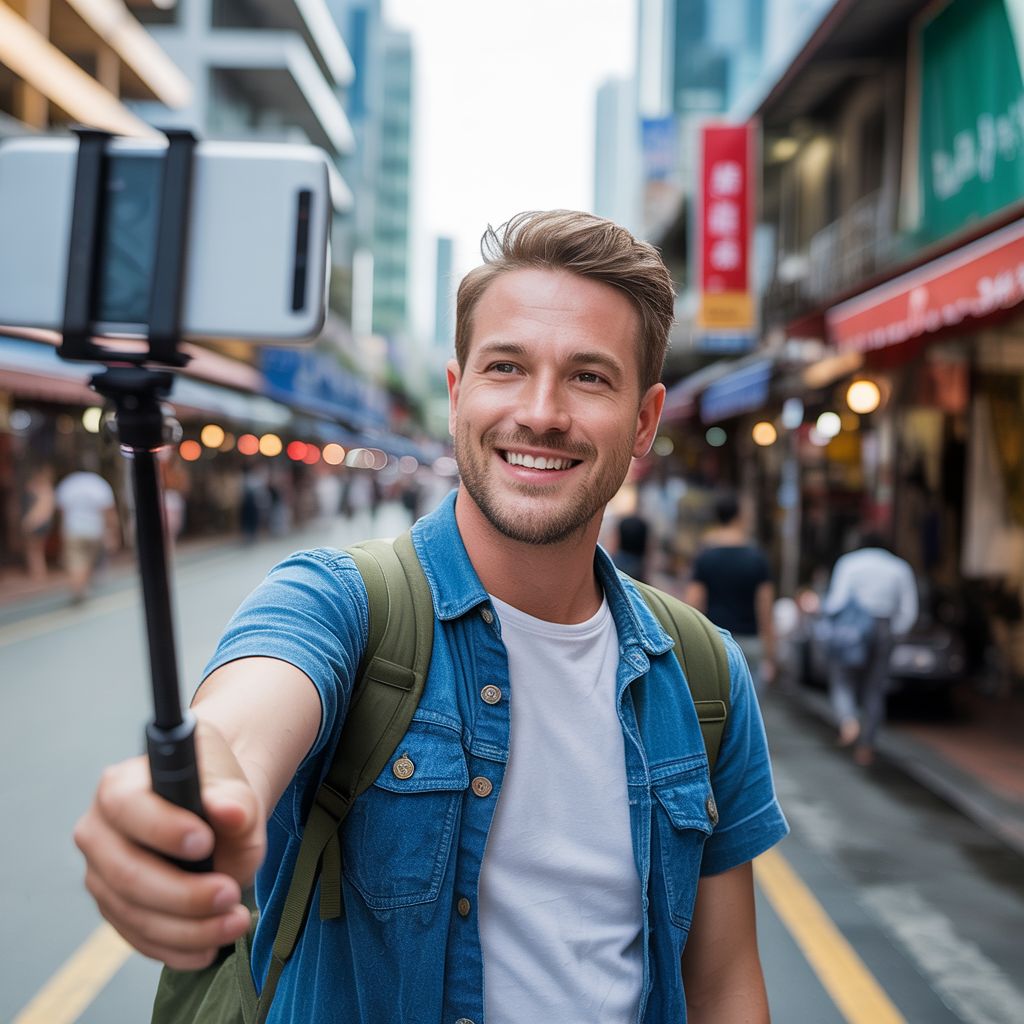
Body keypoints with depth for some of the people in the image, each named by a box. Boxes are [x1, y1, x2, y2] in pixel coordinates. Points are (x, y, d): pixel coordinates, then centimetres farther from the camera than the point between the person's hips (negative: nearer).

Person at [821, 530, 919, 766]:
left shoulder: (848, 562, 1)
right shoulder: (900, 568, 9)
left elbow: (837, 601, -9)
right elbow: (908, 611, 5)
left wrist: (823, 607, 11)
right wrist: (892, 631, 16)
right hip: (882, 632, 2)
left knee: (842, 682, 8)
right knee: (874, 689, 10)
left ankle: (848, 719, -21)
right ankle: (866, 745, 9)